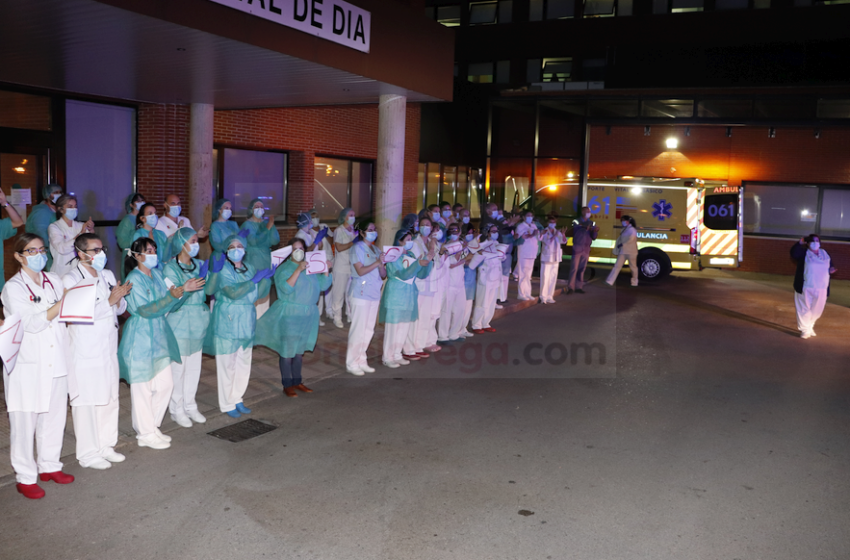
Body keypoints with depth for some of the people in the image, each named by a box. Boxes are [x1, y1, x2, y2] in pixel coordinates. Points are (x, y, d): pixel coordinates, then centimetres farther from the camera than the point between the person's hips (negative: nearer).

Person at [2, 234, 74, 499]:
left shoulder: (54, 280, 11)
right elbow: (31, 323, -17)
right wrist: (62, 304, -19)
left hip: (56, 362, 5)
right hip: (27, 365, -5)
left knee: (54, 415, 12)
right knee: (24, 420, 1)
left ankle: (49, 466, 28)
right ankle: (25, 477, 12)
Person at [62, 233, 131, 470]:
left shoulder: (107, 275, 12)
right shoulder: (71, 279, -9)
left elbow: (120, 308, 11)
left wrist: (119, 299, -11)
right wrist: (109, 301, -23)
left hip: (109, 349, 7)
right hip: (85, 352, -7)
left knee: (110, 398, 13)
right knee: (86, 402, 0)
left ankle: (106, 445, 27)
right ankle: (87, 453, 11)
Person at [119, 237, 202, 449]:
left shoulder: (157, 274, 9)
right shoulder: (134, 280, -13)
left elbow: (169, 306, 9)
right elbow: (145, 310, -21)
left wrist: (184, 290, -7)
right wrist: (171, 296, -32)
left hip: (159, 335, 8)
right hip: (141, 338, -8)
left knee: (165, 384, 11)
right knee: (142, 388, 3)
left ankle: (152, 427, 26)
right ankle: (146, 434, 15)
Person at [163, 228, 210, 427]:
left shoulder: (199, 265, 8)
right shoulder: (170, 268, -10)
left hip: (197, 324, 6)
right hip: (179, 325, -6)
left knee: (194, 367, 13)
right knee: (177, 368, 1)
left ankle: (190, 406, 26)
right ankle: (176, 409, 15)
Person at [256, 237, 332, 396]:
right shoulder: (284, 268, -7)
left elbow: (323, 285, 7)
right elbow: (286, 288, -23)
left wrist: (326, 270, -6)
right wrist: (298, 270, -26)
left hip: (308, 315, 6)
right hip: (289, 315, -6)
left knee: (299, 350, 15)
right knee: (287, 351, -2)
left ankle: (297, 381, 25)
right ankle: (287, 385, 7)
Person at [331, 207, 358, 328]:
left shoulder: (353, 230, 13)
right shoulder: (339, 230, -5)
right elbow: (339, 247, -16)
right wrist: (353, 242, -18)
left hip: (353, 266, 5)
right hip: (341, 267, -5)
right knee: (339, 292, 0)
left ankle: (351, 316, 18)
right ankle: (337, 318, 8)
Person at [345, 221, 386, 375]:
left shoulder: (376, 250, 16)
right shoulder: (358, 248, -5)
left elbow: (383, 275, 11)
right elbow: (360, 271, -16)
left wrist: (382, 266, -9)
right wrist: (377, 263, -23)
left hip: (374, 293, 7)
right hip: (360, 293, -7)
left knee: (369, 330, 10)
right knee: (358, 329, -6)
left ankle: (361, 361, 18)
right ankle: (351, 364, 2)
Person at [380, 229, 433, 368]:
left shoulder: (411, 256, 10)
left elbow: (421, 274, 8)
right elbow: (403, 275, -19)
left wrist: (427, 261, -7)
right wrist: (418, 263, -28)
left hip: (409, 295, 7)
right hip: (395, 295, -7)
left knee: (405, 326, 10)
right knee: (393, 326, -3)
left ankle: (397, 355, 20)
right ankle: (388, 357, 6)